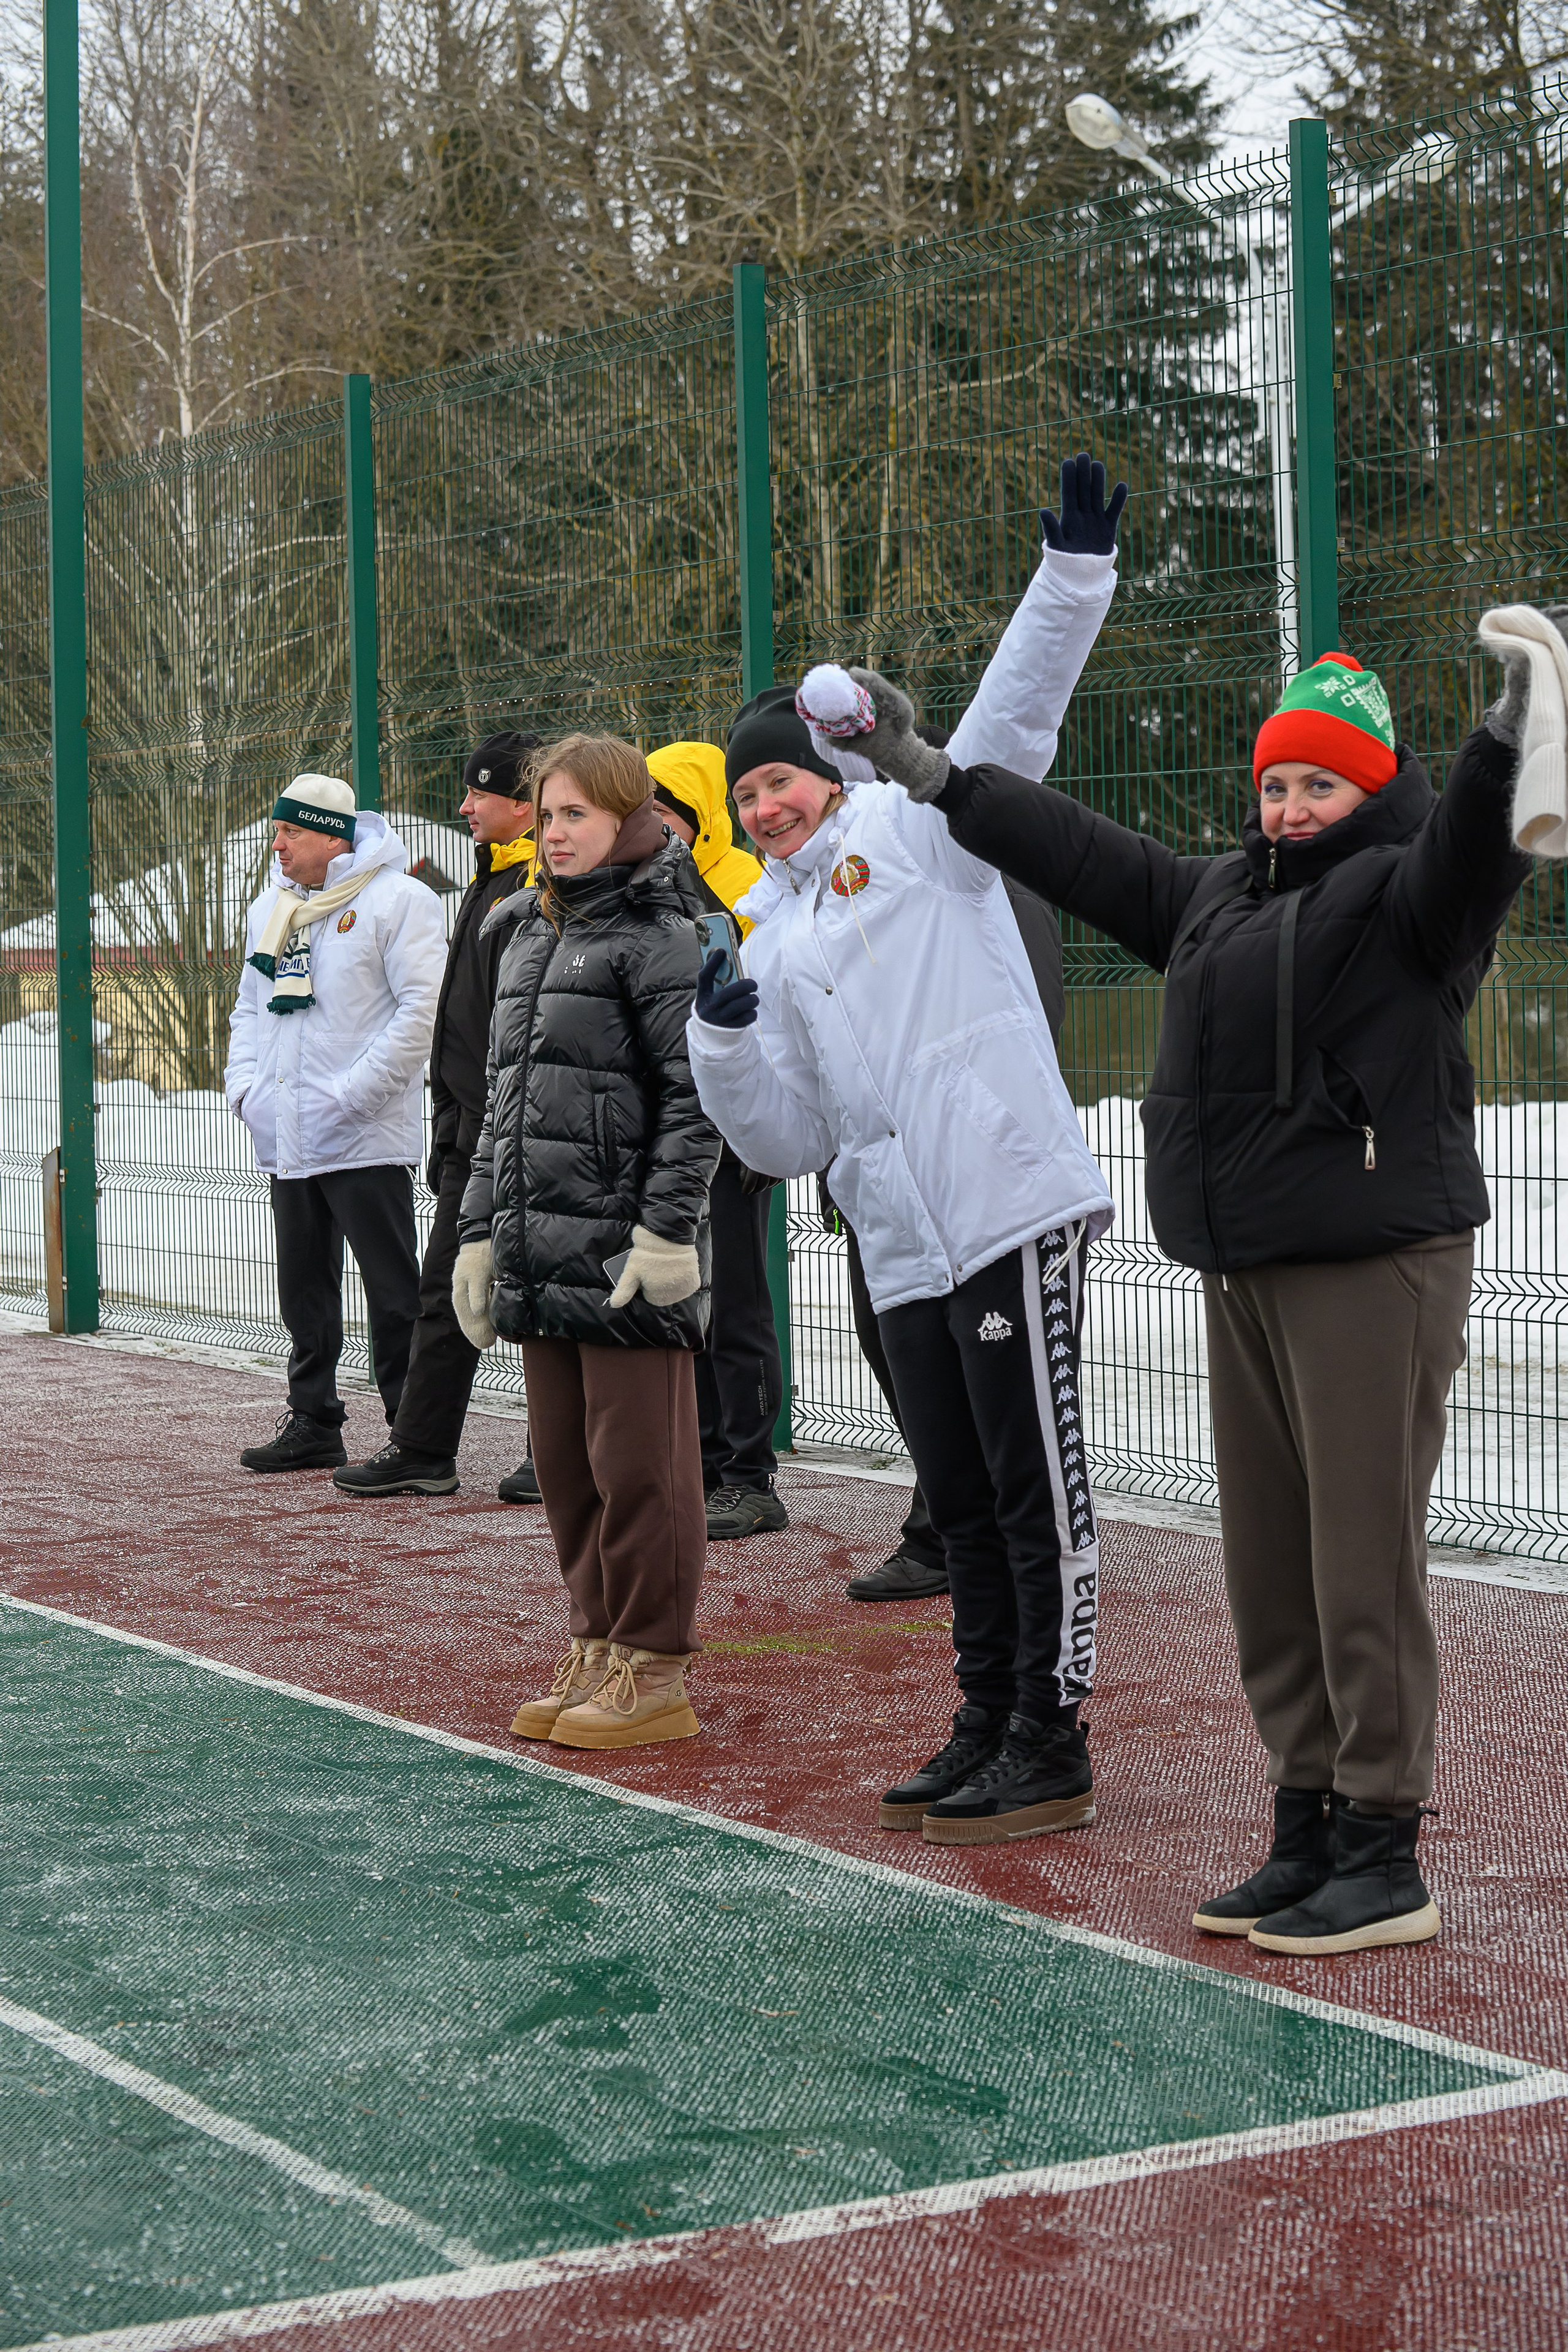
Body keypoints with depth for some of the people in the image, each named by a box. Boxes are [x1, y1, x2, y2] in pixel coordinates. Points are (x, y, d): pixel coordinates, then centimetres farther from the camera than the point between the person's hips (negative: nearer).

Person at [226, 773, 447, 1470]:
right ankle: (313, 1424, 22)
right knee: (304, 1289, 13)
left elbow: (423, 1008, -15)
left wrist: (351, 1095, -18)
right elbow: (250, 1008, 26)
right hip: (286, 1140, 8)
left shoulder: (398, 900, -8)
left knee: (393, 1293, -5)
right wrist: (244, 1086, 8)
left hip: (365, 1140, -8)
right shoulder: (269, 910, 17)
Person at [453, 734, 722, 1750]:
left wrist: (664, 1228, -18)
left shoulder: (663, 938, -7)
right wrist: (480, 1230, 19)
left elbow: (696, 1097, -13)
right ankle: (597, 1651, 22)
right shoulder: (528, 936, 17)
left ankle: (655, 1674, 6)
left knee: (638, 1465, -2)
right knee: (565, 1461, 12)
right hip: (542, 1248, 8)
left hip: (627, 1253, -8)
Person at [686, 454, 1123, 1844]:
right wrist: (725, 1040, 2)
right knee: (960, 1499, 13)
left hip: (1011, 1209, -7)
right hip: (903, 1252, 7)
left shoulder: (913, 828, 6)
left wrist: (1076, 576, -19)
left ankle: (1053, 1750, 1)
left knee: (1037, 1487, -4)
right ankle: (988, 1727, 23)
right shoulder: (770, 945, 22)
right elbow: (790, 1140, 18)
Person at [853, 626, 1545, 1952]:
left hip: (1375, 1268, -8)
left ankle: (1385, 1861, -4)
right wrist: (928, 775, 31)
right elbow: (1081, 855, 28)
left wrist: (1511, 733, -44)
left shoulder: (1402, 892, -4)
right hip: (1245, 1276, 8)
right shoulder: (1219, 897, 21)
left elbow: (1472, 848, -25)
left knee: (1366, 1568, -9)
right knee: (1270, 1572, 11)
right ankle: (1309, 1833, 19)